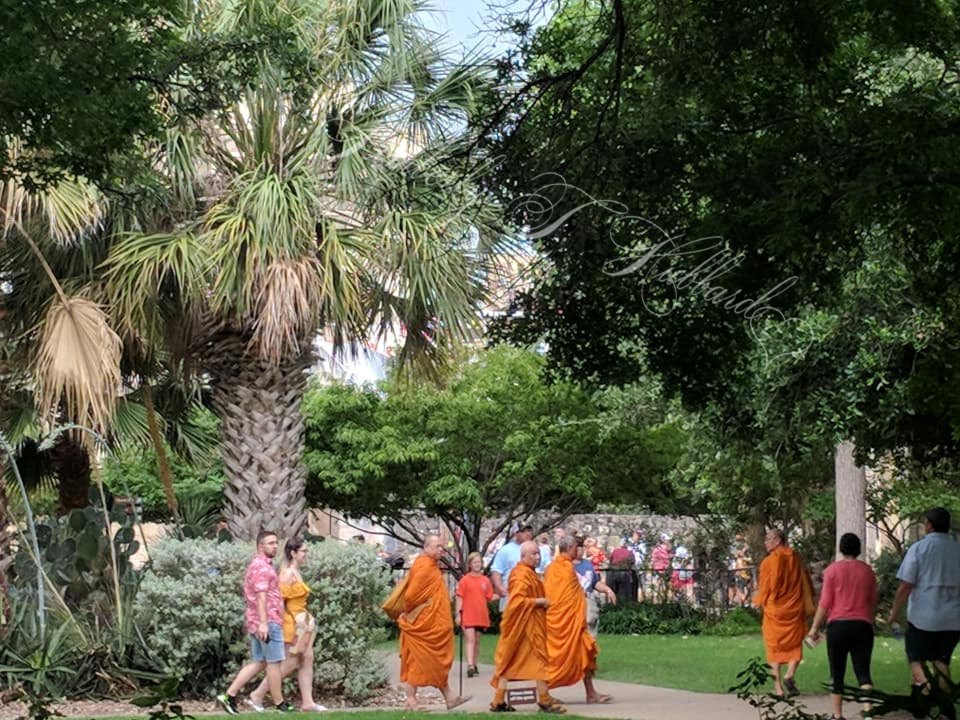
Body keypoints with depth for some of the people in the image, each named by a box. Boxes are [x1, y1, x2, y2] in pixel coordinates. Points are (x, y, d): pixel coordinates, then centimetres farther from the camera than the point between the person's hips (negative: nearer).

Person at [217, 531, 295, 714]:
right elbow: (261, 596, -22)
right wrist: (263, 623, -28)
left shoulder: (256, 565, 20)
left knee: (258, 663, 11)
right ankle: (279, 703, 6)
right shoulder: (262, 566, -12)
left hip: (257, 623, 10)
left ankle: (229, 695, 5)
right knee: (274, 662, -1)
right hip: (268, 622, -10)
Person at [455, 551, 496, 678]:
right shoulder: (465, 580, -3)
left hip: (481, 615, 4)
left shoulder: (486, 580, 7)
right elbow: (460, 597, -4)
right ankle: (470, 666, -21)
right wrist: (458, 614, -9)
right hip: (468, 615, -4)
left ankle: (474, 665, 22)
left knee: (477, 640, 12)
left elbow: (489, 597, 12)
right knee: (470, 640, -13)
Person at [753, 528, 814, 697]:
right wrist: (808, 607, 14)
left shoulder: (769, 561, -10)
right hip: (795, 610, 2)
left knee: (774, 647, 9)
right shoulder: (796, 559, 1)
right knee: (794, 645, 13)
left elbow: (764, 587, -5)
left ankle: (778, 686, 3)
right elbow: (806, 583, 6)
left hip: (774, 610, -2)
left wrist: (759, 601, 14)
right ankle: (790, 674, -12)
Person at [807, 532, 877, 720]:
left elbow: (825, 603, -6)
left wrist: (815, 627, 2)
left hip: (838, 625, -2)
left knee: (837, 673, 8)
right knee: (863, 671, 2)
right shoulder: (868, 570, 6)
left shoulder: (833, 570, -4)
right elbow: (873, 601, 15)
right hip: (863, 626, 2)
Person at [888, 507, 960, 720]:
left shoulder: (919, 548, -8)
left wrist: (894, 613, 1)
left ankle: (924, 686, -18)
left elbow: (905, 586, -10)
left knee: (916, 658, 9)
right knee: (941, 661, 15)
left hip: (923, 617, -4)